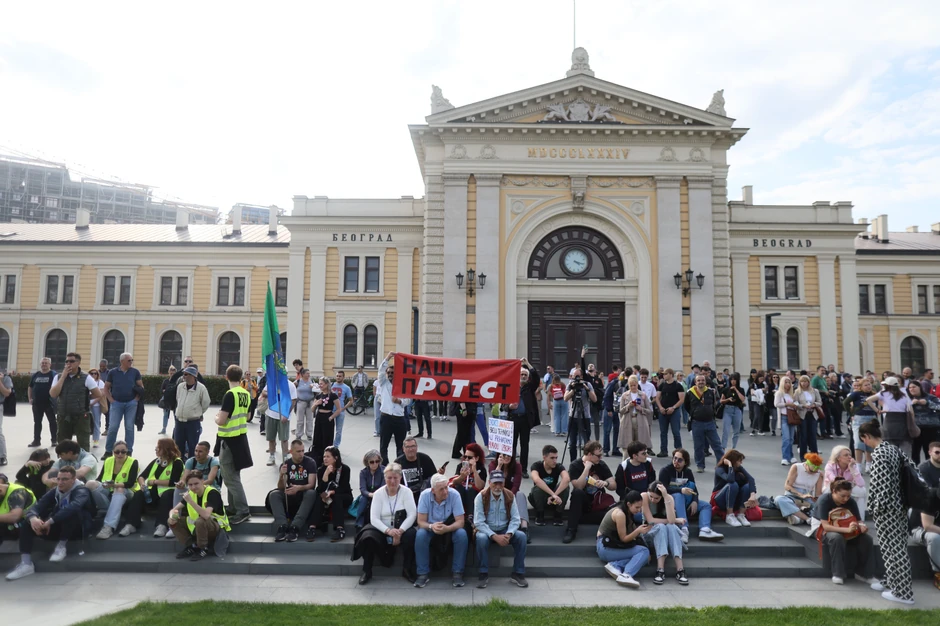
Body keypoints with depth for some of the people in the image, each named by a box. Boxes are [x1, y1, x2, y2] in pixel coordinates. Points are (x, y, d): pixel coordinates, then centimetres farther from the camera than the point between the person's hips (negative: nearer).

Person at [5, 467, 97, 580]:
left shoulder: (81, 491, -16)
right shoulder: (54, 492, 3)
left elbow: (73, 507, -37)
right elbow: (36, 507, -9)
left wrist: (49, 521, -39)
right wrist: (33, 518, -32)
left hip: (78, 528, -6)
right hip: (60, 528, 6)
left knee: (71, 512, -36)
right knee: (28, 524, -13)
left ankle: (62, 545, -15)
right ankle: (26, 564, -19)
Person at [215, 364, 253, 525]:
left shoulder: (230, 394, -19)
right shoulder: (246, 394, 5)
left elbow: (221, 421, -20)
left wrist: (216, 417, -1)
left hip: (229, 440, -8)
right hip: (241, 437, 8)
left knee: (231, 478, -2)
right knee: (233, 476, 18)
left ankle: (243, 511, -2)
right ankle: (234, 508, 25)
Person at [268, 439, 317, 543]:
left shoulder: (310, 462, -7)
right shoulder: (285, 464, 0)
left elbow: (311, 485, -14)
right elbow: (281, 487, -6)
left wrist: (299, 488, -34)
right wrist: (281, 475, -27)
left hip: (305, 494, -3)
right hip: (290, 495, 3)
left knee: (312, 493, -35)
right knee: (273, 494, -23)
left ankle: (295, 527, -43)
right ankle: (282, 526, -37)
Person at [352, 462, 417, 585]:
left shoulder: (406, 492, -6)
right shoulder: (378, 493, -4)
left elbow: (412, 515, -15)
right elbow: (374, 518, -11)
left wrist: (399, 532, -29)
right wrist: (388, 531, -28)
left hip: (402, 528, -1)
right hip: (382, 529, 1)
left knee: (412, 535, -32)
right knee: (367, 537, -28)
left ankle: (407, 570, -9)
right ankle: (367, 571, -5)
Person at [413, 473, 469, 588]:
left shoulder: (454, 495, -21)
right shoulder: (425, 495, -19)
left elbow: (460, 521, -21)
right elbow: (421, 521, -16)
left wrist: (446, 528, -41)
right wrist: (431, 526, -39)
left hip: (450, 528, 0)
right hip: (431, 528, 0)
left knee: (462, 534, -31)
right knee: (420, 535, -31)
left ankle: (458, 573, -15)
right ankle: (423, 573, -16)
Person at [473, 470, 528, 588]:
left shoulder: (510, 496, -5)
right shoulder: (481, 497, -14)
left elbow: (515, 519, -5)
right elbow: (479, 522, -18)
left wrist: (509, 534, -24)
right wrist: (495, 536, -28)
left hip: (505, 530, 3)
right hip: (487, 530, -3)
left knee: (521, 536, -24)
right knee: (481, 538, -36)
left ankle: (517, 573, -10)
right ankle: (483, 575, -20)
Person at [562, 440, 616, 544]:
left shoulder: (602, 465, 0)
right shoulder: (575, 466, -9)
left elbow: (614, 486, -1)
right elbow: (579, 487, -23)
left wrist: (606, 483, -23)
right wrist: (587, 468, -24)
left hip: (599, 502, 2)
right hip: (582, 502, -2)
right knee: (577, 492, -36)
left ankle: (580, 518, -9)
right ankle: (571, 530, -29)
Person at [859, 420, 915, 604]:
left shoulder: (878, 454, -21)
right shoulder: (893, 448, 5)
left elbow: (882, 484, -24)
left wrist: (876, 508, -13)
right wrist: (906, 496, 17)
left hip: (887, 508, -9)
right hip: (900, 505, 9)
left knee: (893, 549, 0)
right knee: (897, 547, 18)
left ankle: (903, 592, 8)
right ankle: (891, 582, 30)